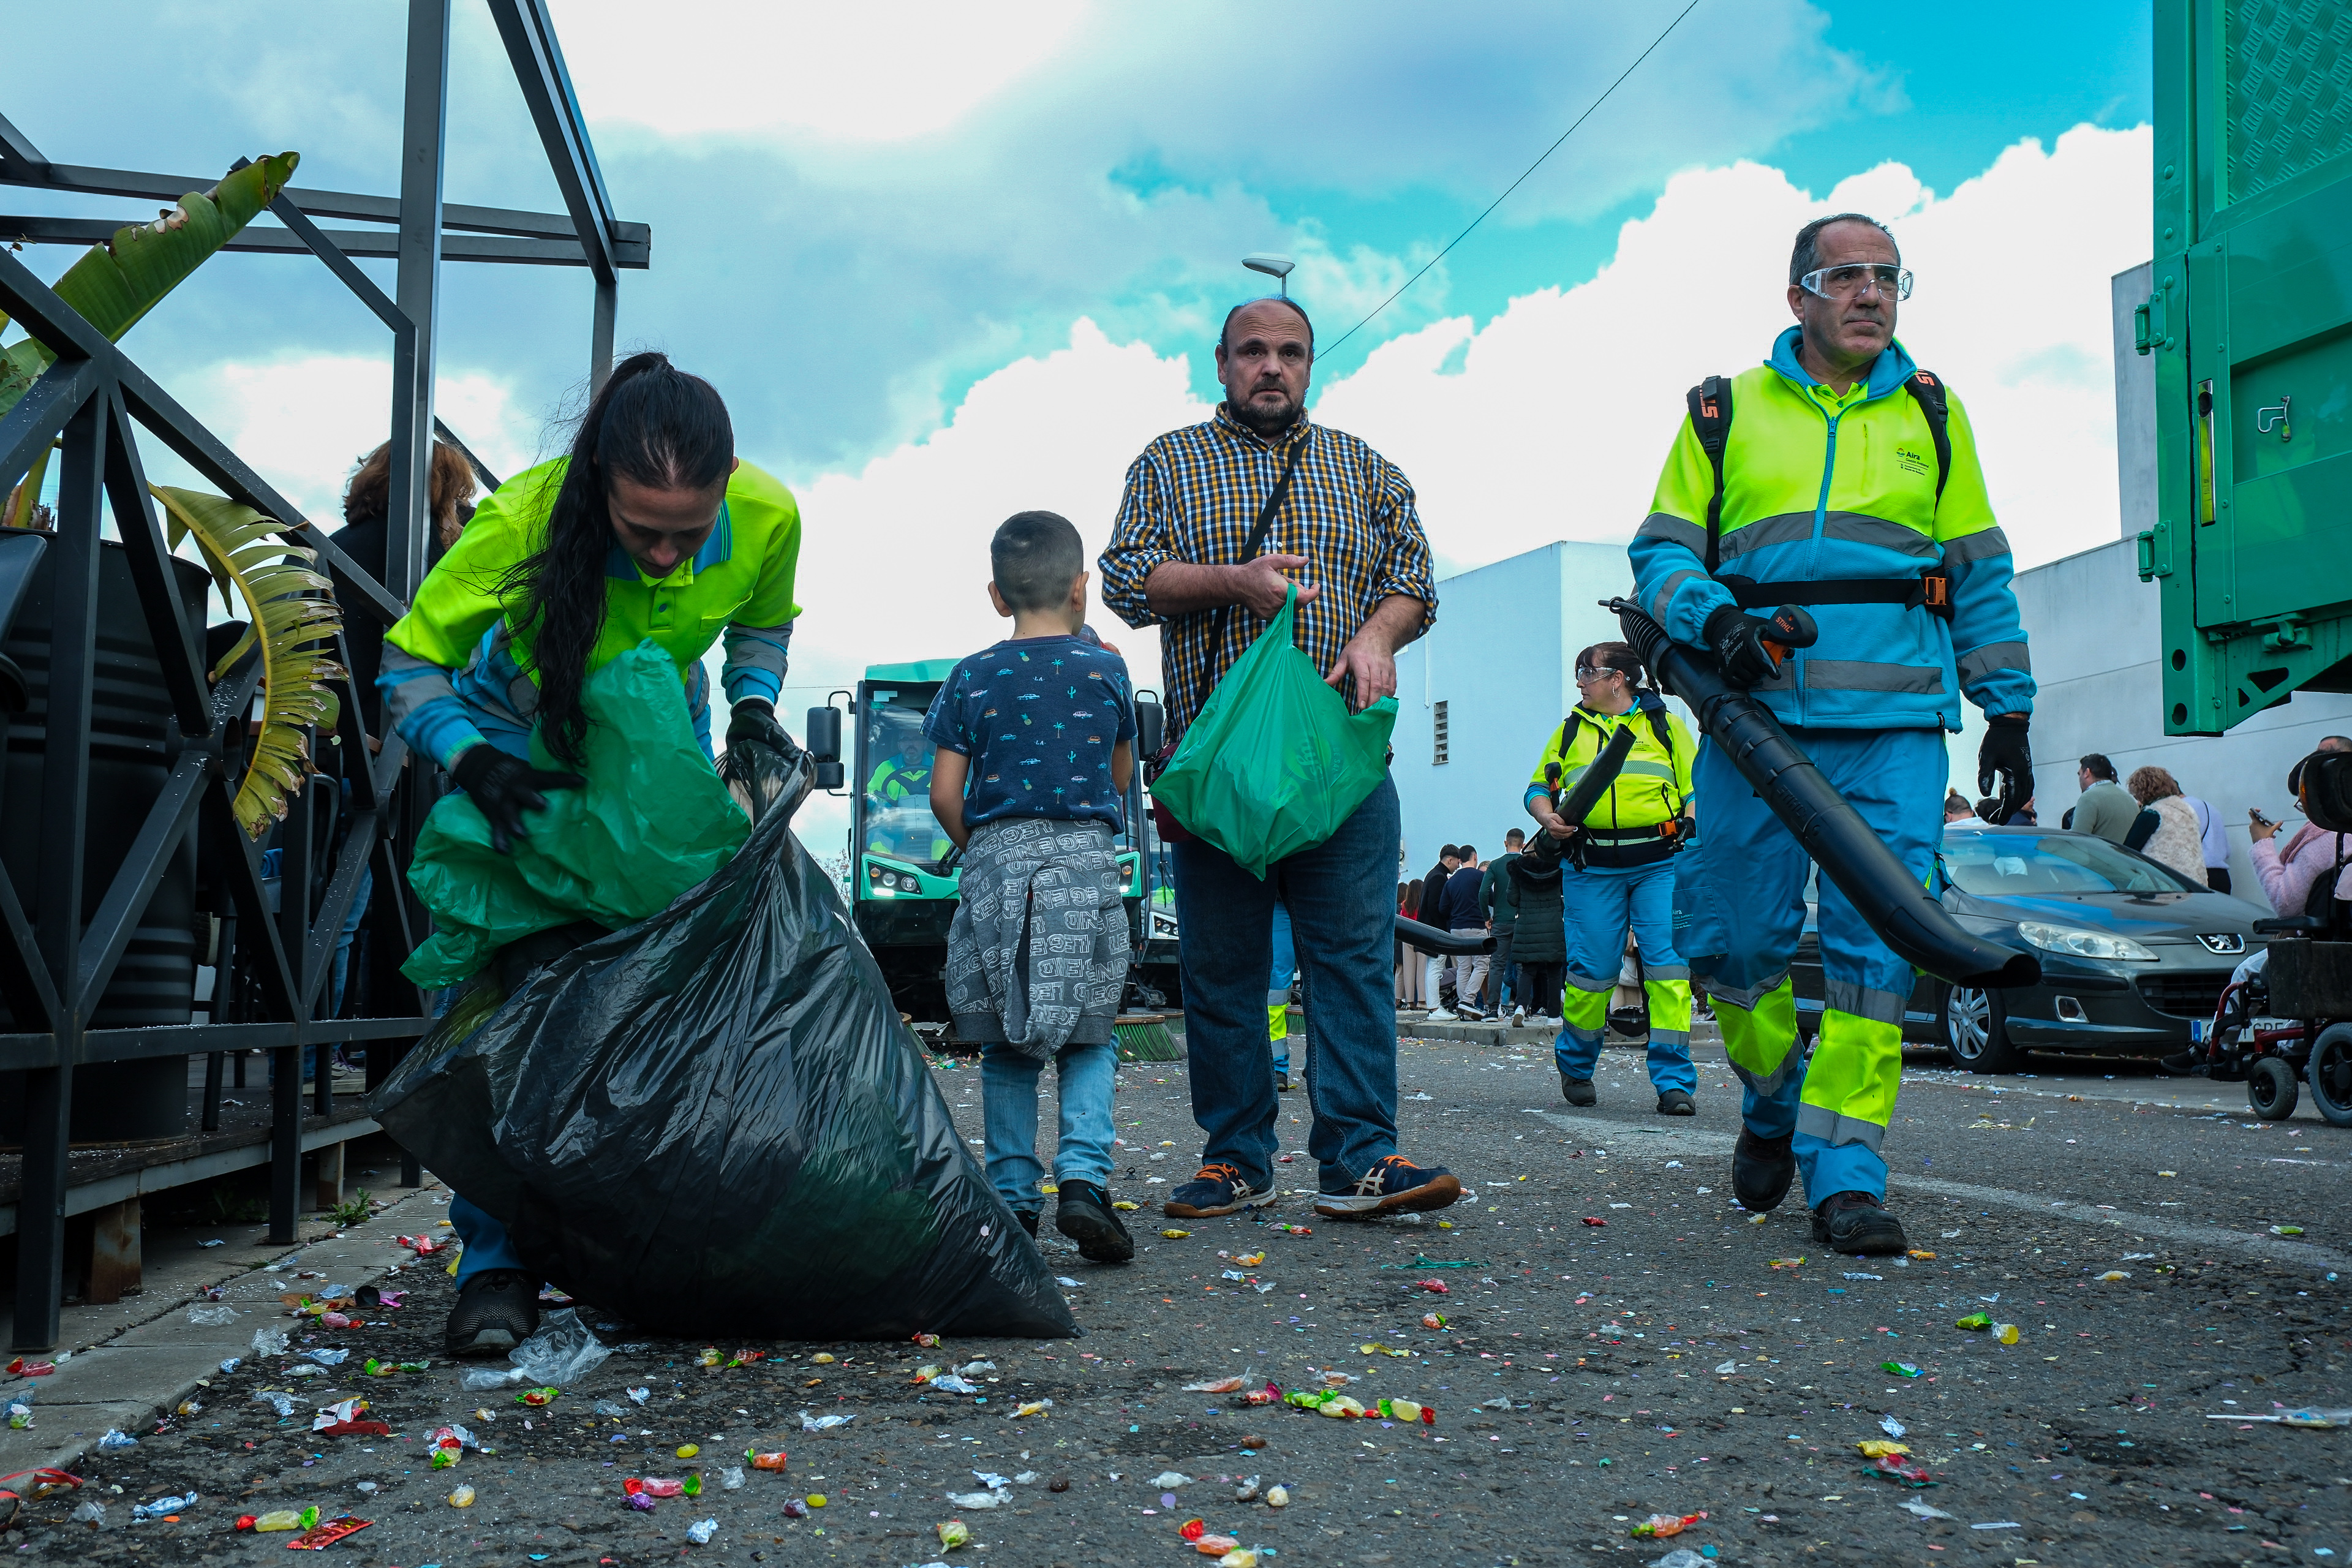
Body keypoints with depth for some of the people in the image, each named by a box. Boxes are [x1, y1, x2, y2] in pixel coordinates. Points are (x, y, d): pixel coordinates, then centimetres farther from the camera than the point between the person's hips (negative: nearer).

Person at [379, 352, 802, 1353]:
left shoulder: (768, 519, -26)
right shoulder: (523, 520, -35)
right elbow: (409, 670, -22)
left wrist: (753, 703, -18)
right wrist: (472, 762, -39)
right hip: (526, 735, -2)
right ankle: (499, 1263, -5)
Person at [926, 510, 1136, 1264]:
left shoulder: (972, 678, 2)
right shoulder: (1106, 671, 3)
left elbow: (946, 793, 0)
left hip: (996, 859, 1)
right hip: (1086, 860, -1)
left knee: (1006, 1048, 10)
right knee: (1088, 1038, 6)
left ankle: (1013, 1196, 11)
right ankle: (1083, 1177, -12)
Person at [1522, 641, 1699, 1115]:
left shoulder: (1665, 725, 12)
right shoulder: (1571, 730, 17)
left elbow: (1696, 789, 9)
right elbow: (1538, 787, 19)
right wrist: (1546, 815, -3)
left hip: (1659, 864, -1)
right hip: (1592, 867, 1)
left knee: (1669, 966, -10)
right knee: (1592, 969, -2)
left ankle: (1674, 1081, -7)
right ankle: (1576, 1066, 21)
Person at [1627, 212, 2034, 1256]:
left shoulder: (1932, 414, 17)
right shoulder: (1727, 413, 12)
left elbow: (1979, 573, 18)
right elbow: (1662, 550, 9)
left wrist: (2007, 709, 13)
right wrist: (1711, 618, -12)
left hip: (1896, 724, 1)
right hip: (1757, 715, 0)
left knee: (1878, 942, -7)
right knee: (1733, 935, 1)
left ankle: (1846, 1171, -1)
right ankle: (1774, 1101, 28)